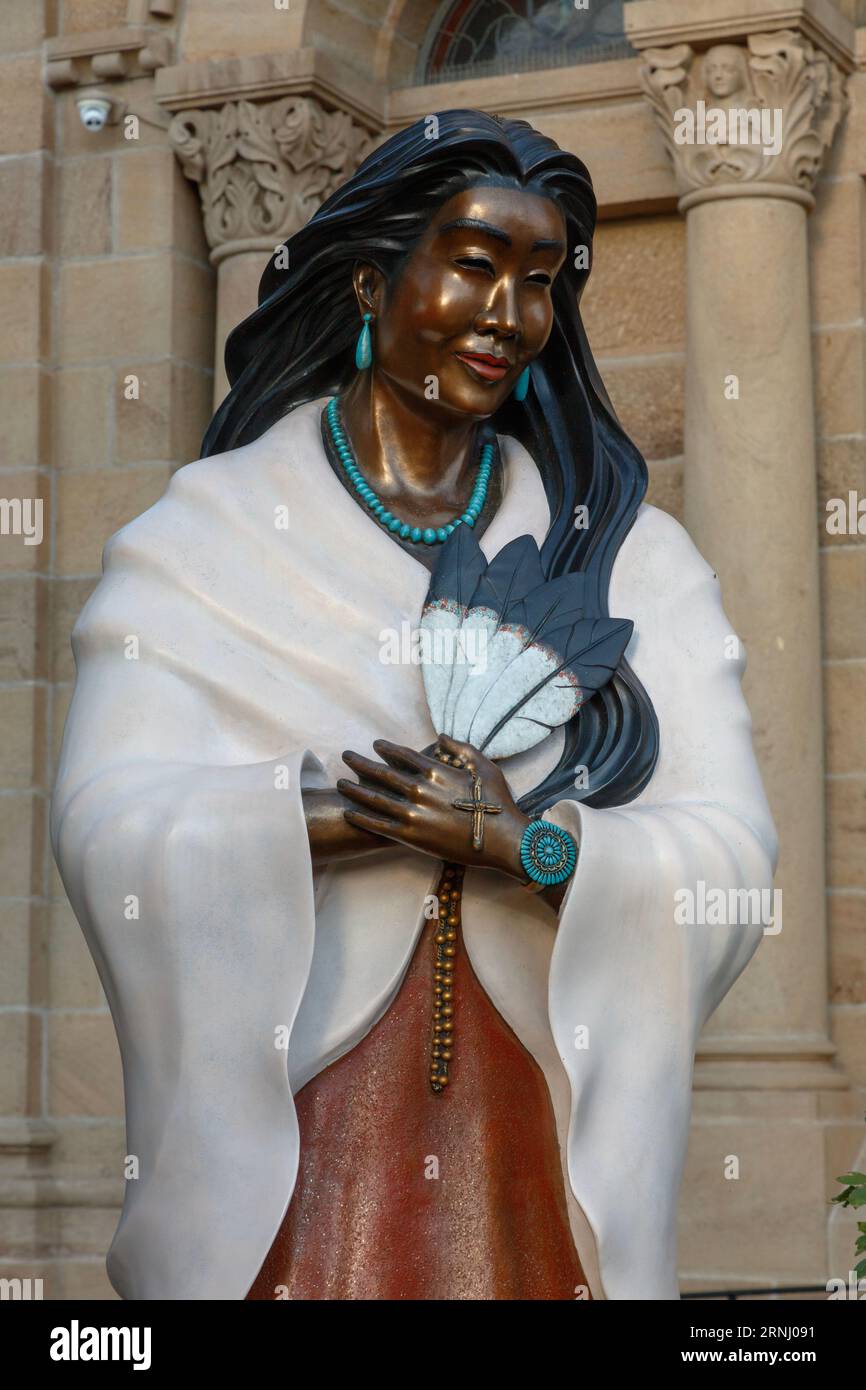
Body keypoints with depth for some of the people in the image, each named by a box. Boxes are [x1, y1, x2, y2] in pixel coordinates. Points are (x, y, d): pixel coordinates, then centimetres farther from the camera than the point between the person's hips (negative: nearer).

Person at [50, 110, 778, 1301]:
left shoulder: (628, 554, 7)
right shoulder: (209, 535, 1)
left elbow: (733, 855, -3)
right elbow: (108, 825, -11)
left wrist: (519, 836, -19)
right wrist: (358, 807, -19)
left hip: (540, 1153, 2)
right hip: (288, 1146, -2)